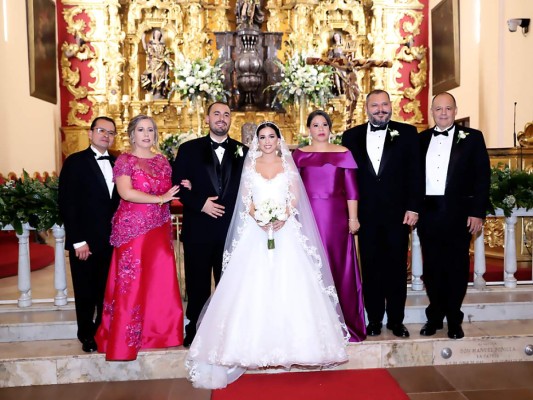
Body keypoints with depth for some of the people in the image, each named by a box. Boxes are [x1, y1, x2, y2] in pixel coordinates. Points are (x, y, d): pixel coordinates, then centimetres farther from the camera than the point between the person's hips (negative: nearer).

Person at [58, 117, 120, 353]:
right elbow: (67, 204, -9)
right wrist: (78, 241, -13)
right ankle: (87, 335, 29)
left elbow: (121, 201, 9)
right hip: (85, 242, -3)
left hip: (112, 240, 4)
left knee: (107, 291, 11)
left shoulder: (117, 164, 9)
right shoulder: (75, 162, -4)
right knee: (86, 292, 10)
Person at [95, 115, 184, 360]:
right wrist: (159, 198, -16)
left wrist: (181, 190, 0)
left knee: (161, 282, 4)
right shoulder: (124, 160, -3)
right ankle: (124, 339, 13)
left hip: (160, 230, 5)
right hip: (132, 228, -5)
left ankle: (159, 332, 19)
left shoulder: (162, 161, 14)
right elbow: (126, 192, -16)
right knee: (131, 284, 0)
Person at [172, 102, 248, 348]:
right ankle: (194, 332, 24)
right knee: (197, 285, 9)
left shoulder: (243, 152, 8)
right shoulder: (189, 149, 6)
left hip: (231, 229, 1)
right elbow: (177, 184, 0)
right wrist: (200, 204, -11)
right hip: (198, 229, 0)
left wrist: (240, 213, -10)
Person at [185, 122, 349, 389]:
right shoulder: (250, 165, 11)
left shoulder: (288, 165, 10)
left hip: (286, 231, 0)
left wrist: (282, 217, -15)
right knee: (253, 285, -5)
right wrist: (258, 217, -14)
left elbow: (294, 197, 3)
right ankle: (256, 342, 2)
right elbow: (245, 199, 4)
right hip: (256, 230, 0)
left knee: (288, 283, -5)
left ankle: (288, 338, 5)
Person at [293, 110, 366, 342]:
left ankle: (343, 321, 14)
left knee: (338, 265, 3)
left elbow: (351, 188, 2)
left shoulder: (343, 153, 7)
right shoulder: (299, 155, 10)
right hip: (308, 216, 1)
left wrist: (353, 217, -4)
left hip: (336, 216, -1)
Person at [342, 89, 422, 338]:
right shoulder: (351, 136, 7)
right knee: (370, 268, 8)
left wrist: (413, 207, -7)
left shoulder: (407, 133, 3)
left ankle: (396, 320, 22)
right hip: (366, 214, 1)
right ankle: (374, 319, 21)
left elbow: (415, 173, 0)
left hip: (398, 213, -1)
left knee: (397, 268, 8)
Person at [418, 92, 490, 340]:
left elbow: (483, 177, -1)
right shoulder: (421, 140, 10)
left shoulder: (472, 138, 3)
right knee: (432, 267, 9)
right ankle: (435, 317, 23)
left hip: (458, 213, -2)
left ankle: (454, 320, 21)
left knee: (457, 267, 6)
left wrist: (478, 212, -8)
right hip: (428, 212, 2)